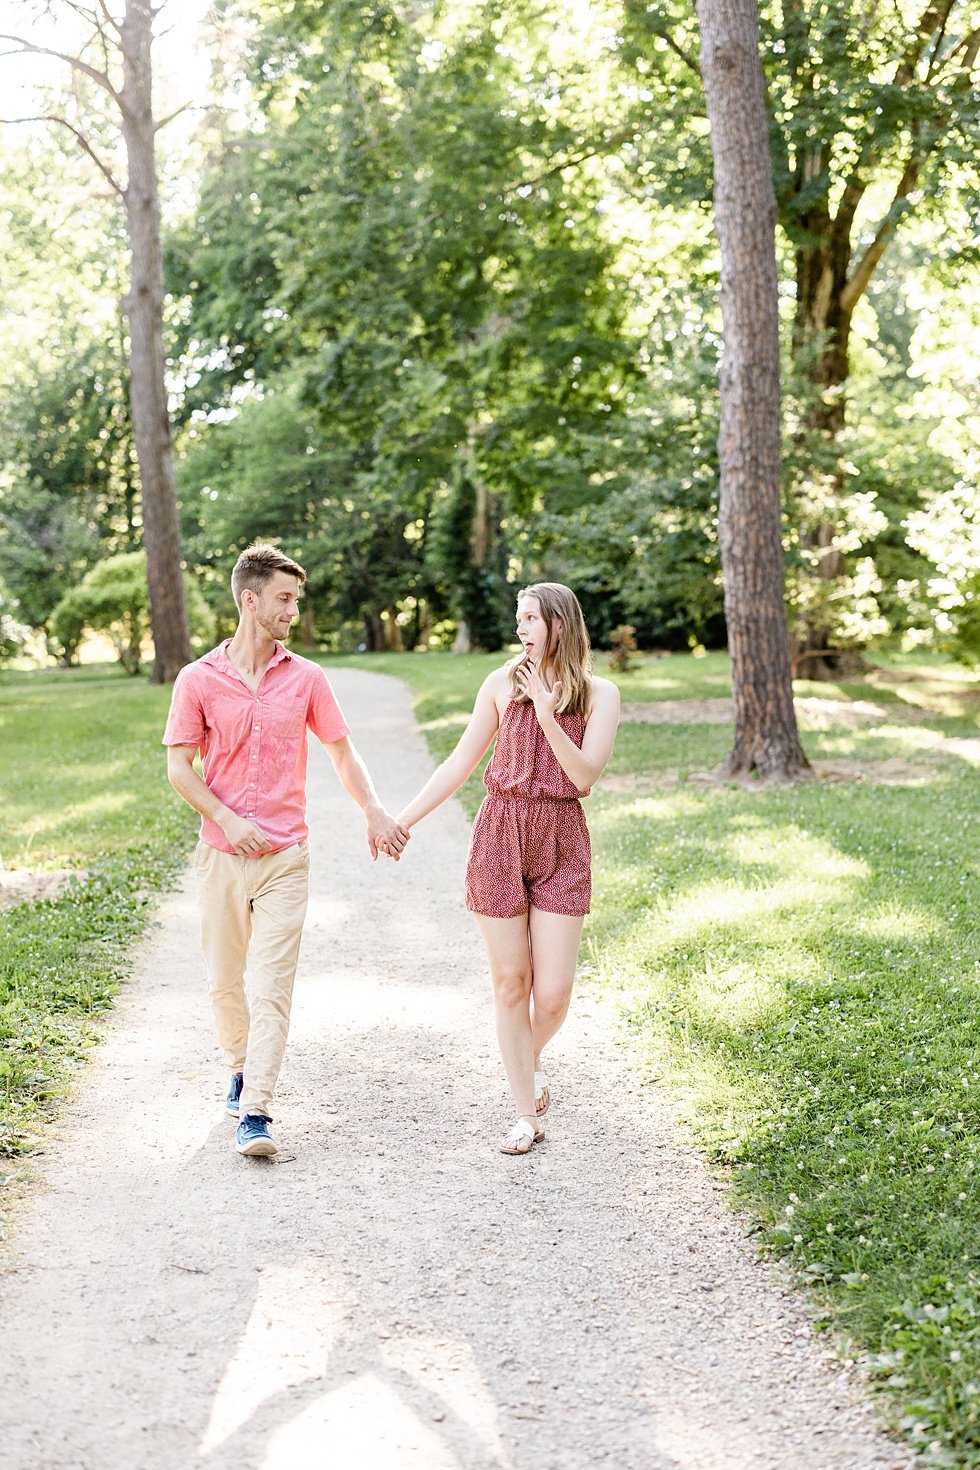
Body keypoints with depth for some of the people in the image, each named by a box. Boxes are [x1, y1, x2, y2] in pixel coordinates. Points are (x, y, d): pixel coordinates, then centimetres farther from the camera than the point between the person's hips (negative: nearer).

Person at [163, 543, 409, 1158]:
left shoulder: (306, 677, 3)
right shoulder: (199, 680, -1)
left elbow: (342, 751, 12)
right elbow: (179, 766, 1)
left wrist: (376, 812, -1)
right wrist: (227, 819, -12)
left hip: (286, 854, 0)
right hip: (222, 853, 1)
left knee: (272, 983, -8)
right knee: (225, 980, 11)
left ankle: (255, 1112, -9)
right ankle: (242, 1068, 37)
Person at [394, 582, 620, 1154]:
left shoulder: (600, 694, 1)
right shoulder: (503, 684, 3)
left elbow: (586, 775, -10)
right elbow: (460, 764, 8)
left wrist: (547, 712, -20)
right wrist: (402, 821, 4)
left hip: (561, 847, -1)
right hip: (499, 837, 1)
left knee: (553, 991, -5)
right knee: (510, 984, 3)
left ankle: (532, 1060, 30)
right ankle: (527, 1116, 15)